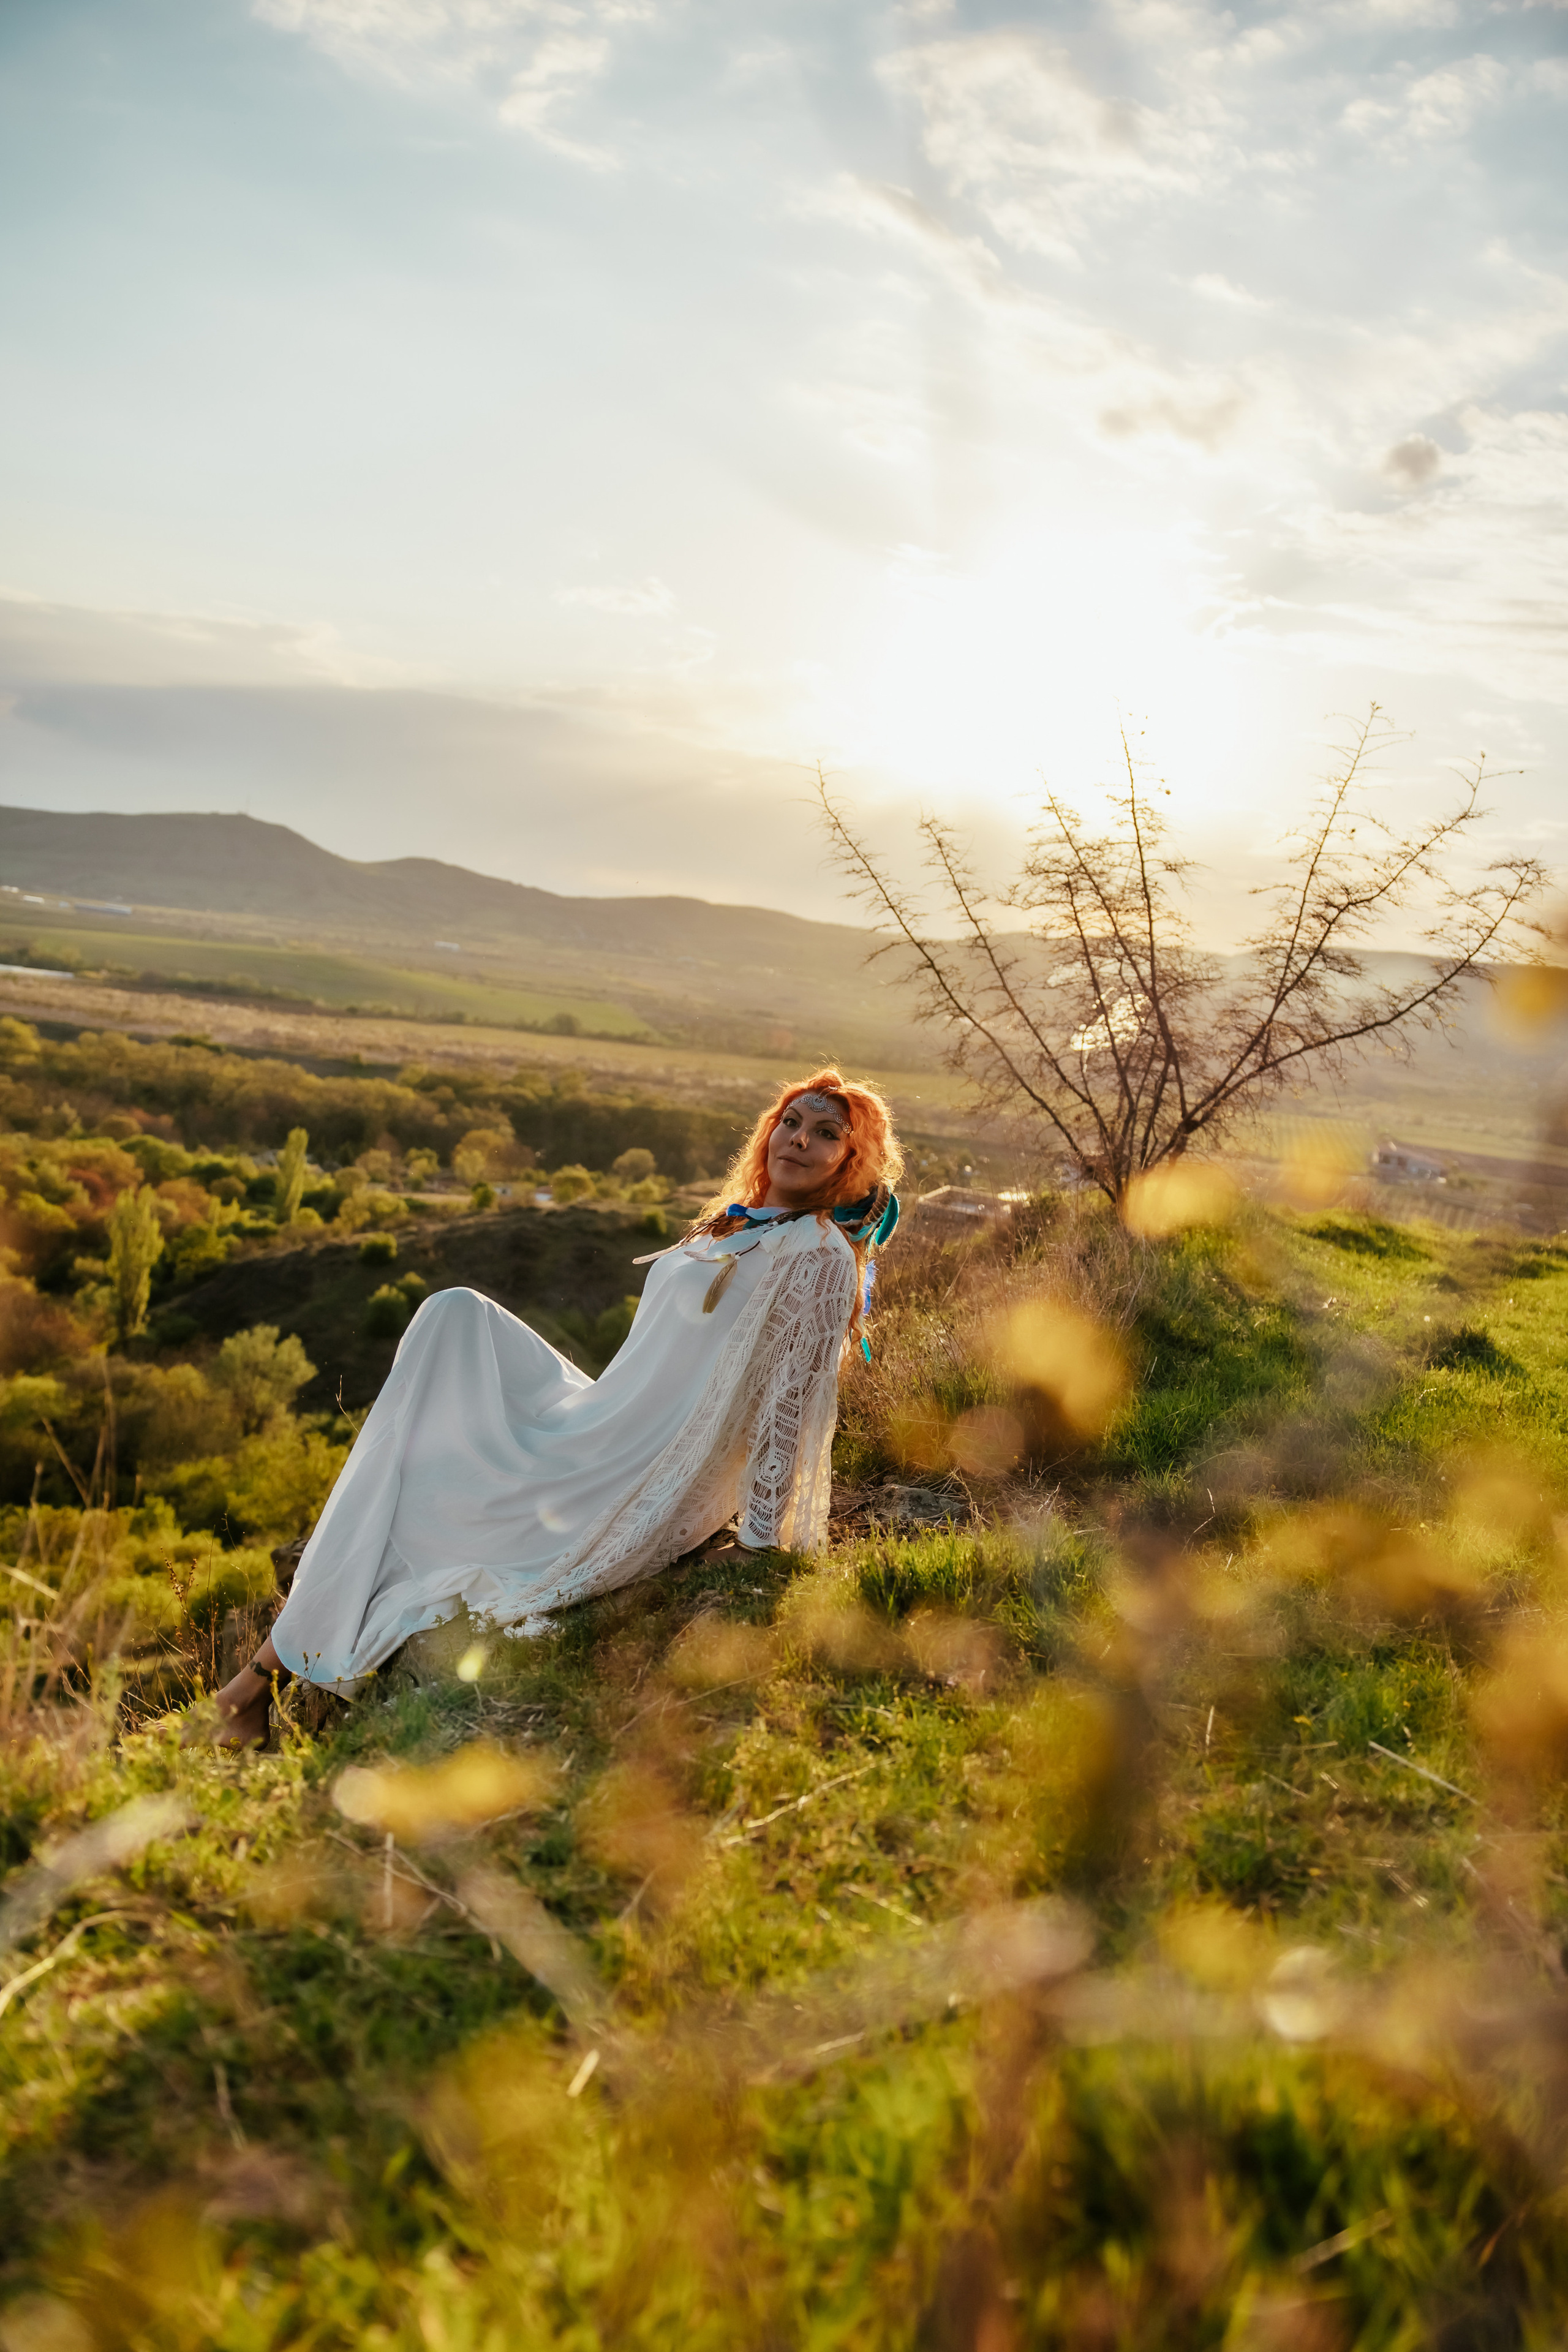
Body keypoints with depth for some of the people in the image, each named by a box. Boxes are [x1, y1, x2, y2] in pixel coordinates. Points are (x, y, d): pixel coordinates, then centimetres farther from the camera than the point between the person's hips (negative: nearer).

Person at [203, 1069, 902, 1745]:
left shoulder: (818, 1254, -16)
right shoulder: (737, 1225, 13)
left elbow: (790, 1407, -17)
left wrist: (760, 1541, -16)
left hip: (631, 1504, -9)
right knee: (457, 1314, 6)